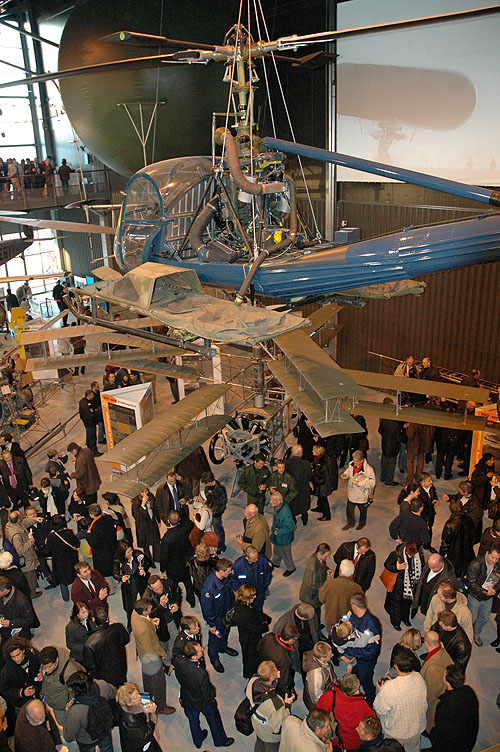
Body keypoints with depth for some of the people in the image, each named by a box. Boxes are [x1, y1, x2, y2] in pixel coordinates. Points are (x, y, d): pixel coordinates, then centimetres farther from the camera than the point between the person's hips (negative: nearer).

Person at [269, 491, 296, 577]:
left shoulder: (285, 512, -40)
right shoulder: (278, 506, -14)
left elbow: (291, 527, -33)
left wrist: (279, 532, -26)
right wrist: (273, 528, 9)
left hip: (283, 538, -8)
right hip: (277, 535, 8)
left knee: (285, 553, 18)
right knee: (276, 550, 31)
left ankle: (290, 568, 44)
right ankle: (275, 563, 57)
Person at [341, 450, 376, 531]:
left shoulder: (368, 469, -29)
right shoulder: (351, 464, -12)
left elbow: (372, 482, -22)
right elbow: (348, 471, 9)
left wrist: (360, 483, -30)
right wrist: (345, 475, -13)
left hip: (362, 495, -4)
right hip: (351, 493, 4)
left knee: (362, 510, 22)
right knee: (349, 509, 18)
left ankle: (362, 523, 49)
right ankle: (350, 522, 44)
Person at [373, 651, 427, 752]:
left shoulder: (388, 688, -39)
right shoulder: (419, 678, -24)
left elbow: (380, 710, -21)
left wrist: (380, 691, -7)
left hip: (396, 731, -4)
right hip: (417, 727, 4)